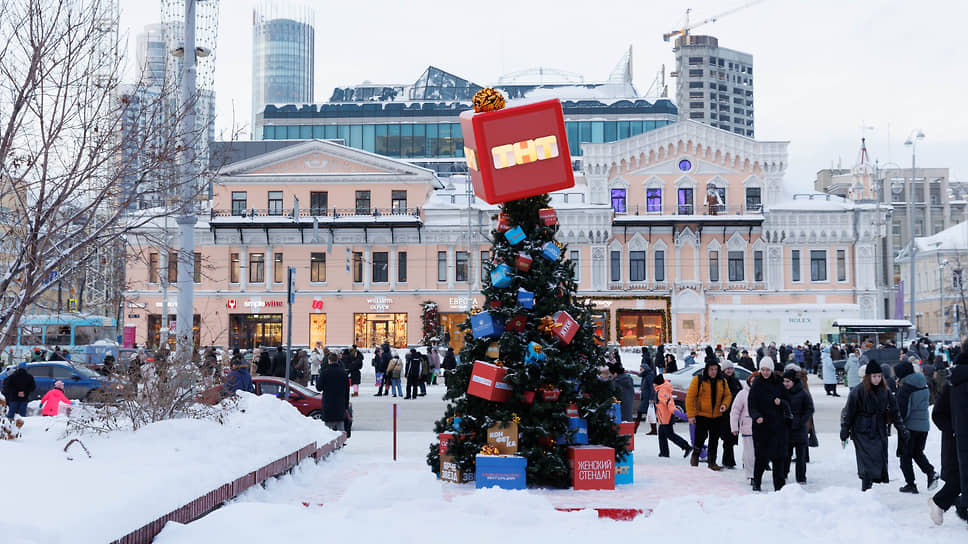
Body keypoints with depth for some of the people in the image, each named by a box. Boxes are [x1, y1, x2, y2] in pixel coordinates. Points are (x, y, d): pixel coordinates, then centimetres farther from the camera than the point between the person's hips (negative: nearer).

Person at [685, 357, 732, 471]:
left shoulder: (722, 381, 6)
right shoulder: (698, 380, -8)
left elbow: (728, 395, 15)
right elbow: (690, 397, -8)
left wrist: (724, 404, -8)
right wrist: (691, 415, -13)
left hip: (717, 416, 4)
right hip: (701, 415, -4)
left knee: (714, 440, 8)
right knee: (700, 437, -3)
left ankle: (712, 462, 19)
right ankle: (695, 457, 21)